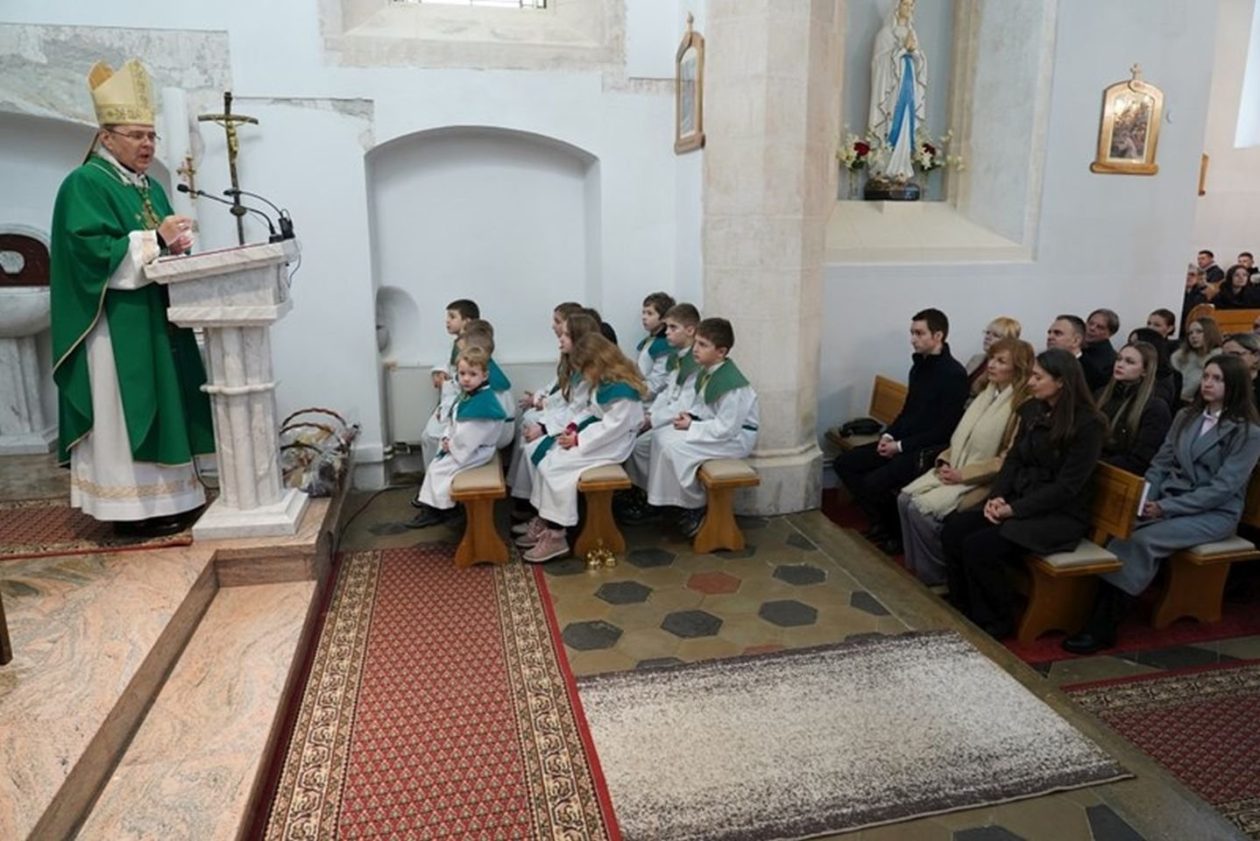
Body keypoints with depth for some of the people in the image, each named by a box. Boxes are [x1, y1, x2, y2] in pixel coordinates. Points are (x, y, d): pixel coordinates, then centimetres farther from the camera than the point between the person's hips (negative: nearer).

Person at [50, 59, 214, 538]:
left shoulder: (150, 187, 17)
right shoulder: (84, 184, -8)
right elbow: (91, 249, -19)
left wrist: (180, 242, -4)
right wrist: (156, 240, -21)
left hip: (158, 317, 9)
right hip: (117, 324, -8)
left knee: (163, 404, 10)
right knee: (127, 412, -5)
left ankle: (169, 494, 18)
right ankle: (132, 505, 2)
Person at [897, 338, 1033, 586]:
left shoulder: (1023, 406, -14)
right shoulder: (986, 394, 12)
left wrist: (963, 475, -18)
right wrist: (945, 460, 1)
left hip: (982, 482, -8)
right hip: (954, 470, 8)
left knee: (922, 508, -23)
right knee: (905, 498, -12)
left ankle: (935, 573, -2)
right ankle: (915, 563, 1)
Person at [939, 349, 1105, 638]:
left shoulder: (1088, 424, -14)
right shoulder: (1032, 410, 8)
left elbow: (1066, 486, -18)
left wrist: (1014, 509, -20)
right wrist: (996, 496, -8)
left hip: (1061, 515, -7)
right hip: (1018, 501, 7)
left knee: (979, 547, -25)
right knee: (953, 529, -15)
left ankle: (996, 622, -1)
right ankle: (963, 613, -1)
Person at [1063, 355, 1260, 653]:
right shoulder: (1186, 416, 12)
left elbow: (1223, 488, -14)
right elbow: (1161, 463, 10)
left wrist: (1166, 508, -20)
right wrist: (1145, 498, -9)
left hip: (1214, 513, -5)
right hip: (1171, 500, 5)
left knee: (1144, 539, -31)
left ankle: (1102, 626, -29)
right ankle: (1100, 620, -34)